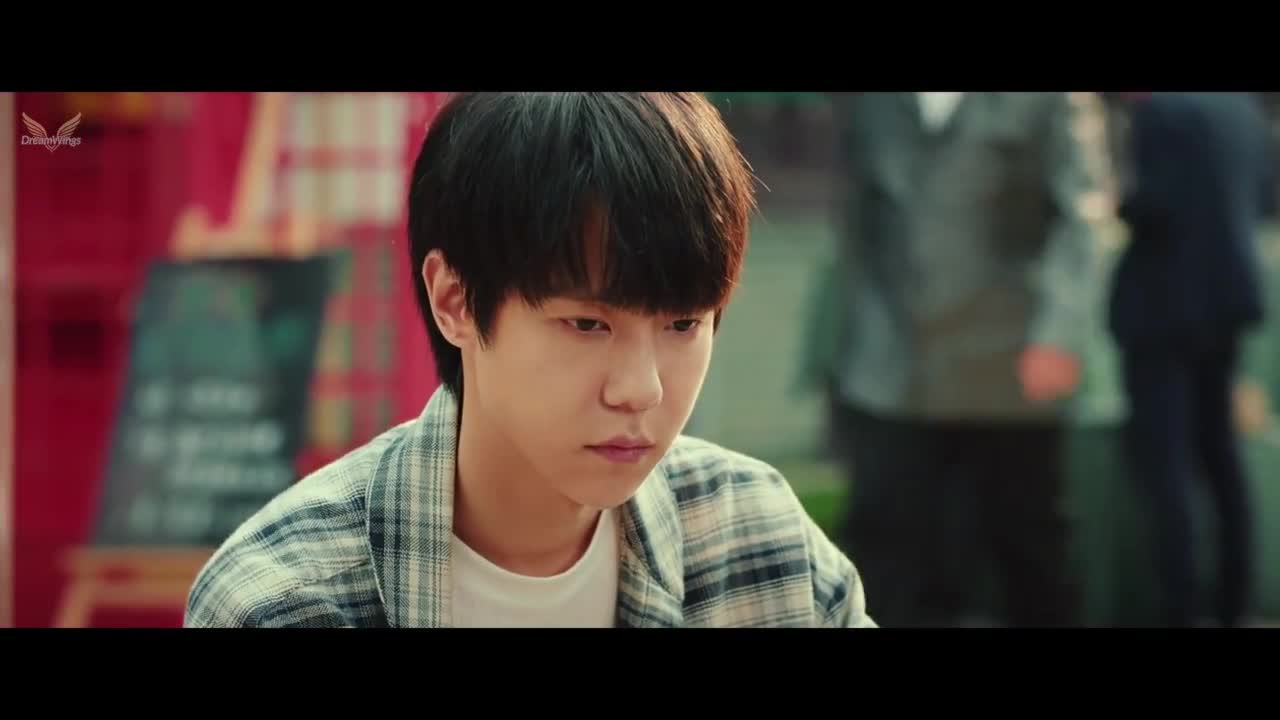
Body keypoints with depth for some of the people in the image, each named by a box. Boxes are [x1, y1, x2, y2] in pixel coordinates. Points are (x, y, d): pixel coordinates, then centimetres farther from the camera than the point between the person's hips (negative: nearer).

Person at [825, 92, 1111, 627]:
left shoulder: (1050, 100, -1)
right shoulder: (864, 101, 9)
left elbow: (1081, 212, -8)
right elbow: (854, 208, 15)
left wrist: (1060, 332, -21)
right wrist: (848, 338, 13)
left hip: (1006, 375, -2)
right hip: (889, 376, 2)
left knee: (1026, 544, 10)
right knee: (885, 559, -6)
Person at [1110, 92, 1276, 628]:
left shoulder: (1157, 109, -16)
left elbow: (1155, 206, -24)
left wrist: (1120, 204, -4)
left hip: (1165, 299, -8)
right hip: (1226, 288, 9)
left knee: (1162, 461, -6)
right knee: (1215, 444, 19)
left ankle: (1181, 614, -9)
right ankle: (1234, 605, 22)